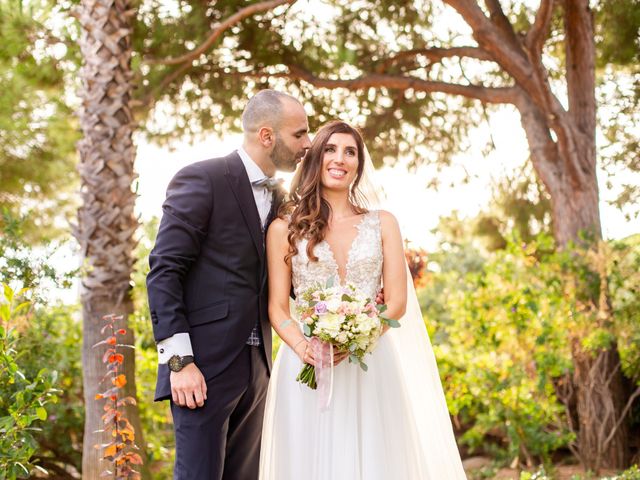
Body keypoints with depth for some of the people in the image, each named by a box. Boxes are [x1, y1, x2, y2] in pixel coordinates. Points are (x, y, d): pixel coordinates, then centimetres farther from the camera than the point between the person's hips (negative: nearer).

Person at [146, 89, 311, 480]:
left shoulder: (278, 199, 14)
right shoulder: (201, 180, -8)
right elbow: (164, 272, -12)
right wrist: (179, 360, -18)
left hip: (255, 365, 7)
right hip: (206, 363, -7)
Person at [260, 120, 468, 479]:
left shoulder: (383, 224, 10)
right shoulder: (285, 229, 6)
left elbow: (397, 301, 3)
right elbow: (277, 306, 1)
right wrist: (302, 347, -19)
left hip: (370, 366, 1)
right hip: (307, 364, -1)